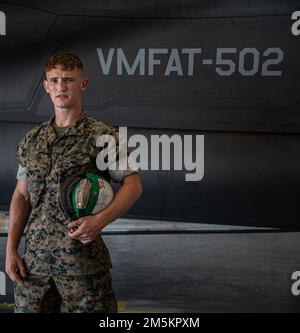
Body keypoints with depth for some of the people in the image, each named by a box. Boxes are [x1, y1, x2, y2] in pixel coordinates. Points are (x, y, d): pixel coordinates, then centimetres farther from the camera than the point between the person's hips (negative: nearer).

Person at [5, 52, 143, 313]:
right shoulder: (31, 140, 12)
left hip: (83, 259, -4)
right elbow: (21, 195, 14)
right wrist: (11, 249, 7)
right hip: (34, 259, 4)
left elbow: (133, 184, -4)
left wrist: (99, 220, -18)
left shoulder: (102, 136, -3)